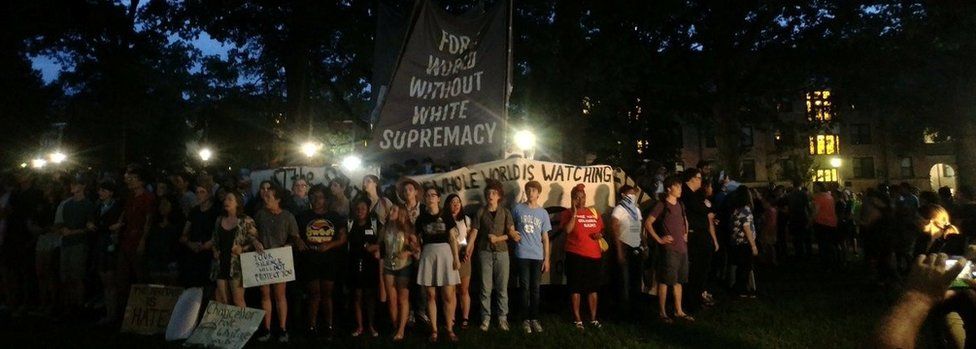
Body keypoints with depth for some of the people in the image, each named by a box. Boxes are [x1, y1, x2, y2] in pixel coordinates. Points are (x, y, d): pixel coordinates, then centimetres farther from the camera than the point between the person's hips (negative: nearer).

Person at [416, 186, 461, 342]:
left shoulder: (446, 216, 2)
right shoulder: (421, 218, 6)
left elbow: (452, 238, 2)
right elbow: (417, 239, 11)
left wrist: (456, 258, -4)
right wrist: (418, 255, 1)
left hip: (445, 253, -1)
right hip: (427, 255, 1)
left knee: (447, 296, -1)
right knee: (431, 296, 4)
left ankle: (449, 329, 10)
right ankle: (434, 330, 14)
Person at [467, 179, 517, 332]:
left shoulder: (505, 212, 5)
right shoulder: (480, 212, 5)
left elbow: (511, 232, -1)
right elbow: (474, 232, -3)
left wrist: (498, 238, -14)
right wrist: (468, 248, -15)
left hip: (502, 252, 0)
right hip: (485, 252, 0)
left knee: (502, 287, 3)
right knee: (486, 288, 2)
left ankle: (502, 317, 11)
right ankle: (486, 318, 10)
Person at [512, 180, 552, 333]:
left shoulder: (543, 213, 6)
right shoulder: (518, 209, 1)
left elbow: (545, 238, 7)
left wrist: (547, 259, 3)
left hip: (538, 256, 2)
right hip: (522, 255, -2)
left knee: (535, 288, 7)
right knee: (525, 288, 1)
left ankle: (534, 318, 14)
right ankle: (526, 319, 8)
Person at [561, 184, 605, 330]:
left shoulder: (594, 212, 12)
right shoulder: (568, 213, -2)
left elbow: (601, 229, 22)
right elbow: (567, 230, -19)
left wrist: (600, 235, 0)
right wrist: (574, 213, -18)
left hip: (594, 255, 5)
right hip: (576, 255, -4)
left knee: (593, 288, 11)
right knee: (576, 288, 2)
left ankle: (593, 318, 22)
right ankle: (577, 319, 12)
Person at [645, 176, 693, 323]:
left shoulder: (680, 205, 14)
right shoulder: (661, 205, -9)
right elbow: (647, 223, -14)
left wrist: (686, 234, 17)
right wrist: (659, 239, -13)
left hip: (682, 248, 8)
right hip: (669, 249, -8)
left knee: (678, 281, 13)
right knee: (664, 281, -3)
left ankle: (679, 311, 22)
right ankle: (662, 312, 5)